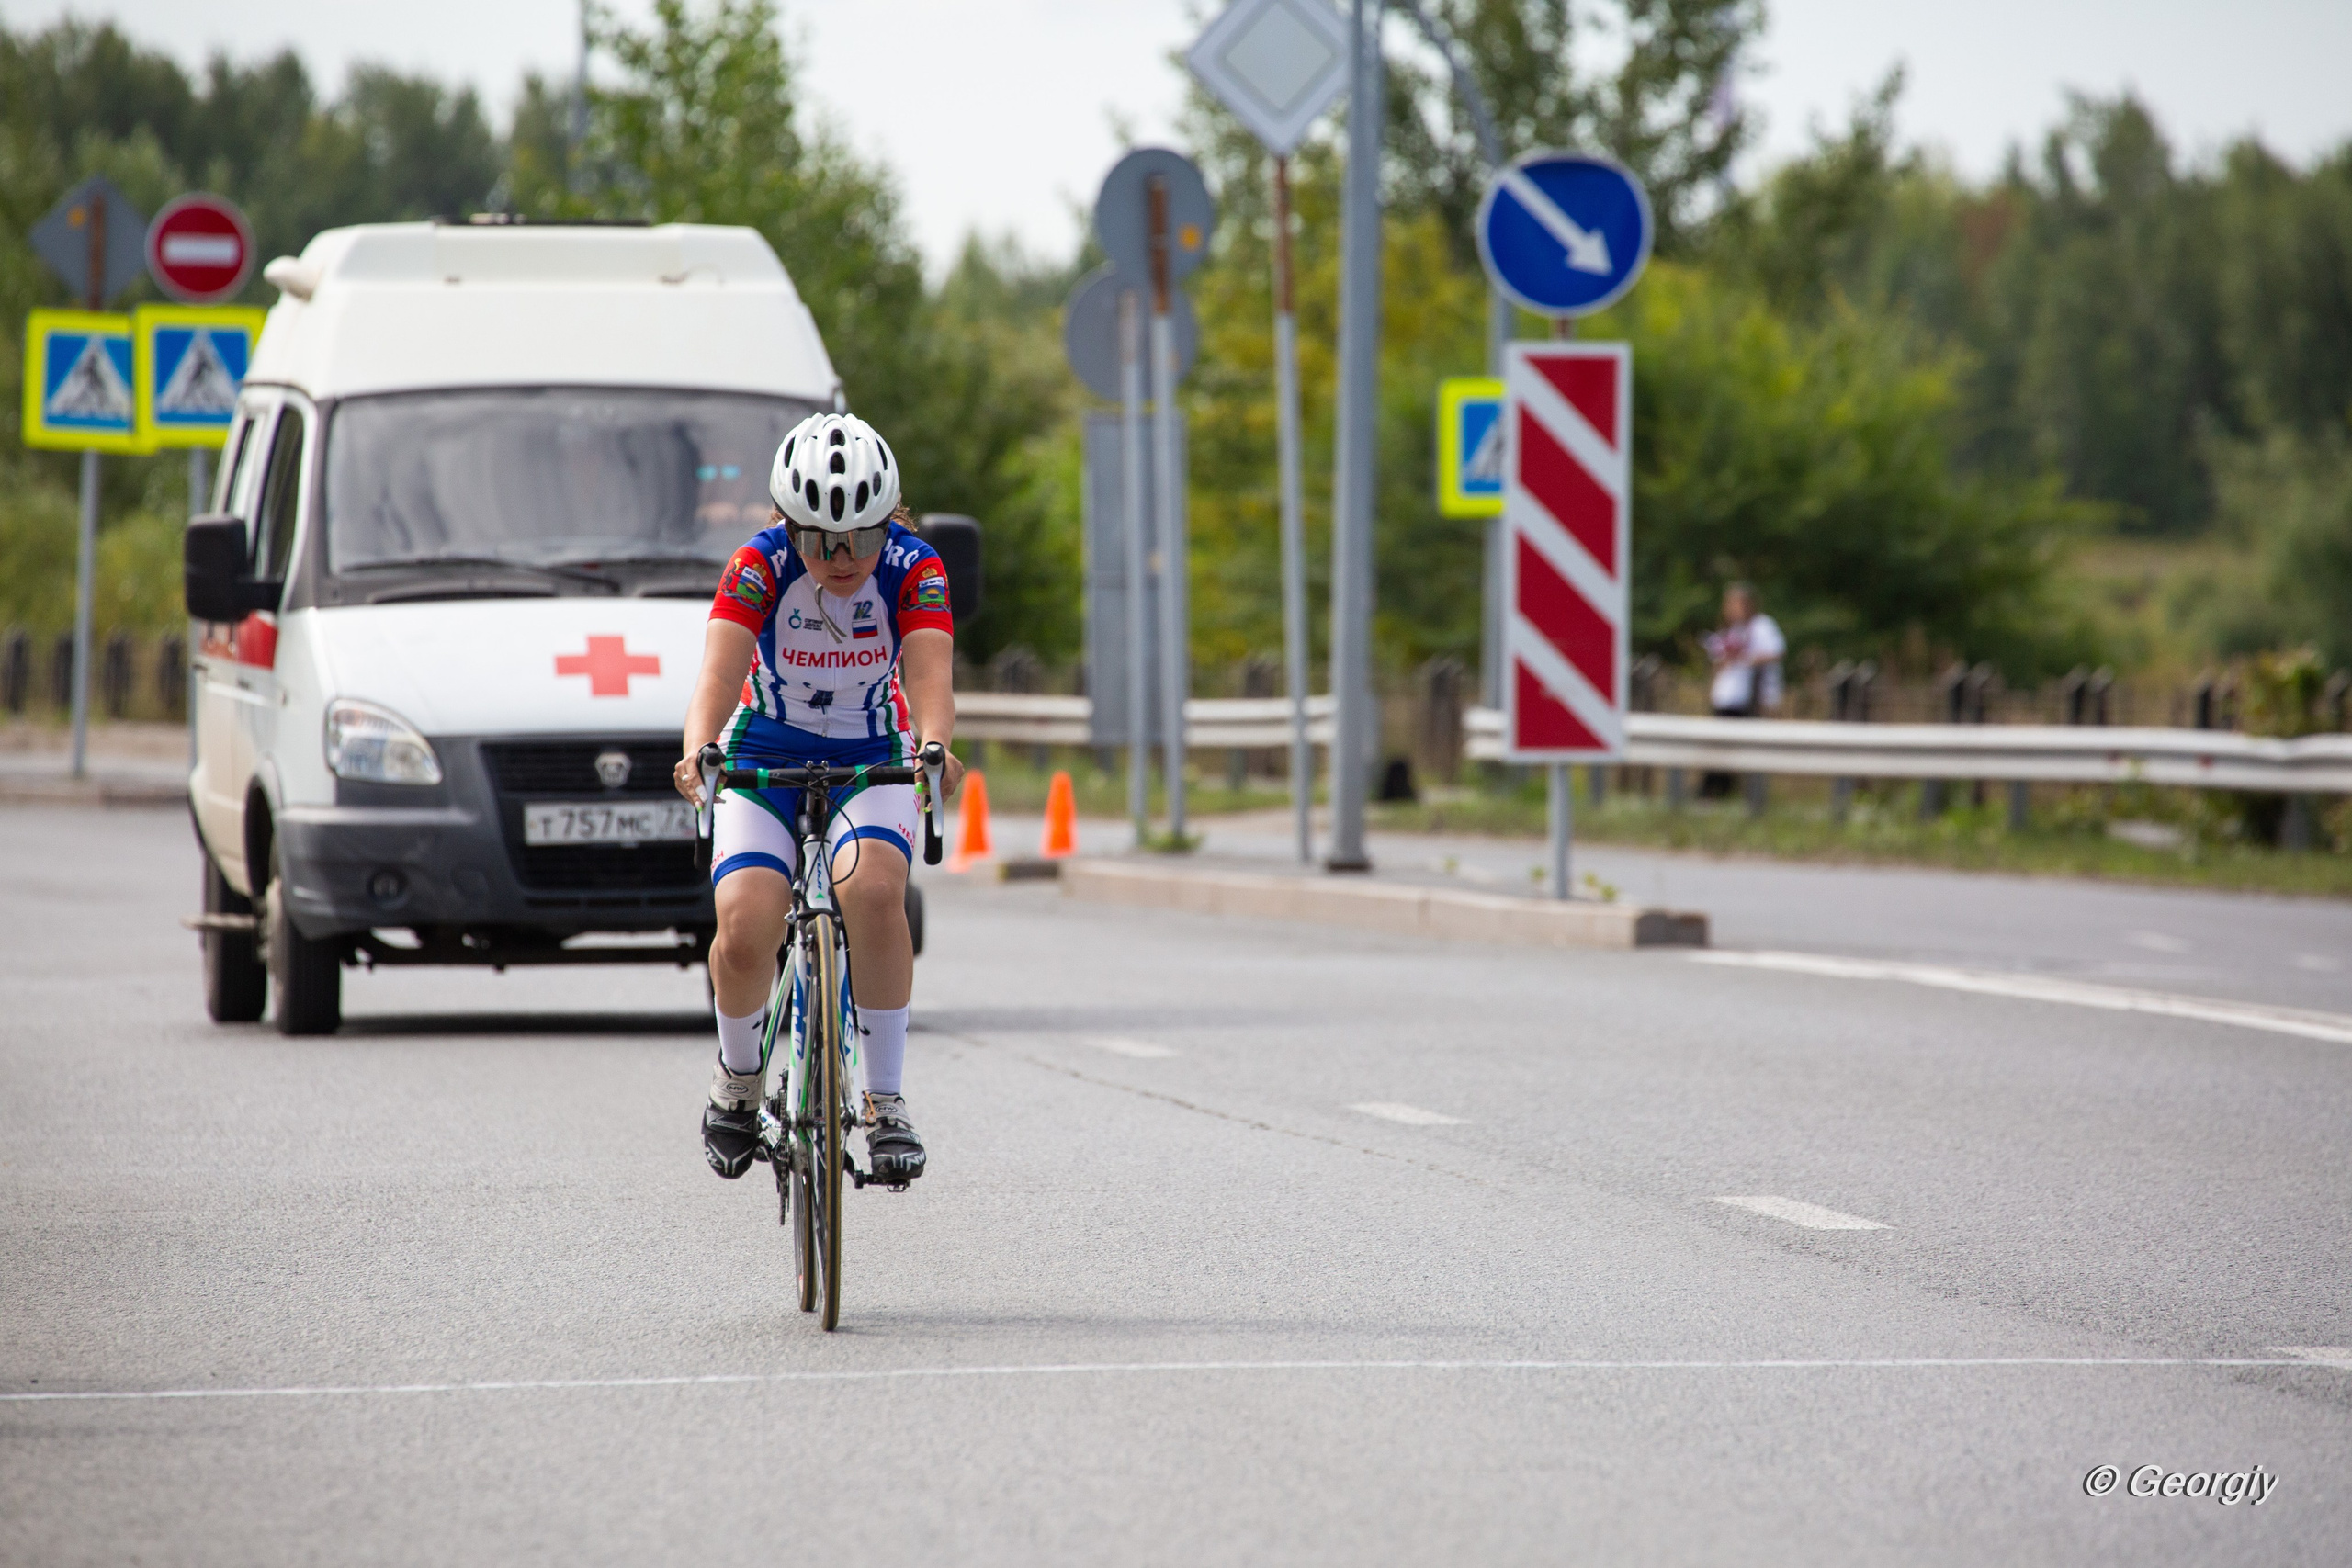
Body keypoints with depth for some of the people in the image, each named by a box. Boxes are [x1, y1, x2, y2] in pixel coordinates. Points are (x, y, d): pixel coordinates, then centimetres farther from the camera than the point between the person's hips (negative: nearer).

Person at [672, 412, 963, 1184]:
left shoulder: (913, 570, -16)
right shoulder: (758, 567, -19)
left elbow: (930, 677, -29)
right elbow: (719, 671, -31)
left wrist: (934, 745, -52)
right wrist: (699, 750, -52)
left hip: (871, 762, 0)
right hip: (766, 757, 0)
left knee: (872, 888, -33)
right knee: (745, 927, -25)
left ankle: (886, 1100, -22)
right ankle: (739, 1076, 7)